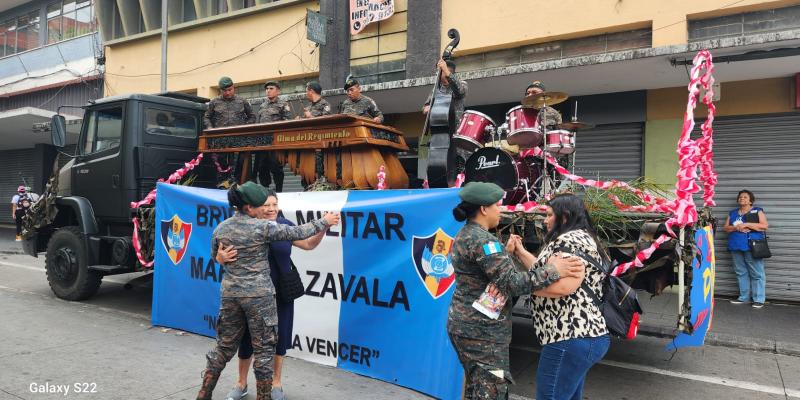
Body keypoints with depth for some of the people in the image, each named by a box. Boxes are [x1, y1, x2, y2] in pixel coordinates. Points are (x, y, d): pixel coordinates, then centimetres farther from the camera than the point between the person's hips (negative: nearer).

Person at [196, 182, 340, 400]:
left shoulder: (220, 229, 1)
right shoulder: (262, 227, -14)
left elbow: (215, 257, 17)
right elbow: (298, 232, -7)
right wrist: (324, 222, 5)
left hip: (230, 293, 5)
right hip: (258, 294, -5)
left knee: (225, 345, 18)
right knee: (263, 348, 7)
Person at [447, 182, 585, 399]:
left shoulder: (465, 234, 11)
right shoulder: (481, 239, -21)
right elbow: (512, 282, -24)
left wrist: (506, 251, 15)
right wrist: (552, 271, -21)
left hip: (466, 323, 10)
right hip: (482, 330, -10)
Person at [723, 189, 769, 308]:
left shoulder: (757, 211, 3)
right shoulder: (733, 213, 16)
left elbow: (764, 226, -8)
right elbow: (725, 228, 11)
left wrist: (746, 224, -15)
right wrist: (736, 228, -9)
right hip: (736, 247, 5)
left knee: (756, 273, -4)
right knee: (741, 273, 9)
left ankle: (759, 299, 2)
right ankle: (743, 297, 17)